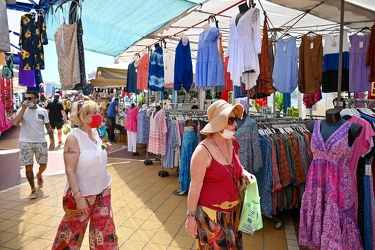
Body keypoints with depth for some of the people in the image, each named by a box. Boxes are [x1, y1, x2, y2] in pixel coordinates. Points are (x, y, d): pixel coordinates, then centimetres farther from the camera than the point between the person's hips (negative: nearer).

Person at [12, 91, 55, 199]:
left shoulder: (43, 111, 0)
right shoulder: (22, 110, -4)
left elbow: (48, 126, 6)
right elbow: (15, 123, -20)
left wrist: (52, 140, 1)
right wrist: (23, 108, -22)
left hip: (41, 142, 2)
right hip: (26, 142, -1)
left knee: (43, 165, 12)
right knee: (28, 166, 1)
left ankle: (39, 175, 47)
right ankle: (33, 189, 16)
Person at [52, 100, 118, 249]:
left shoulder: (95, 132, 0)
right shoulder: (73, 138, -21)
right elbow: (70, 171, -22)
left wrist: (105, 150, -4)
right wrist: (78, 197, -25)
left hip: (102, 190, 6)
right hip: (83, 193, -6)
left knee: (105, 227, 17)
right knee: (73, 228, 16)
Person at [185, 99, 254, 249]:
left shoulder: (232, 143, -3)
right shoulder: (203, 151, -23)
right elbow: (195, 187, -17)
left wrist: (244, 173, -5)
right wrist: (191, 216, -12)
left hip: (232, 210, 6)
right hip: (211, 212, -6)